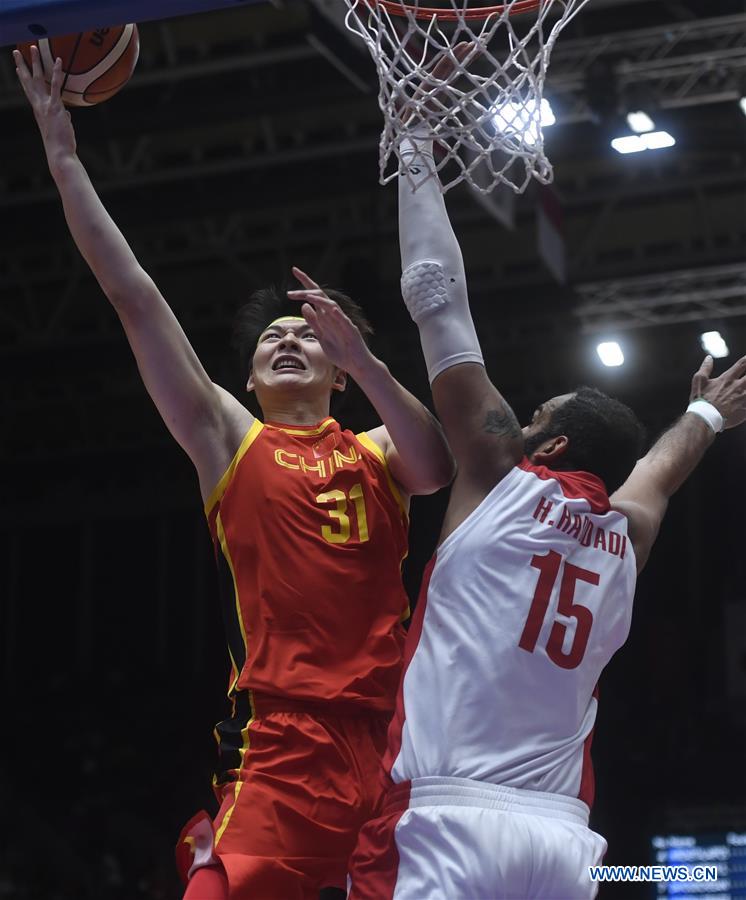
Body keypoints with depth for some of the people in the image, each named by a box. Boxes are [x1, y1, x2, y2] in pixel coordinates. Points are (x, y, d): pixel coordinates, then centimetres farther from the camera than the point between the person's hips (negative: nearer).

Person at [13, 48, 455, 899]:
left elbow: (438, 468, -7)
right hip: (285, 738, -2)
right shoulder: (229, 440, 12)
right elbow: (134, 298, 7)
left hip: (393, 732, 3)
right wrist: (63, 155, 4)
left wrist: (362, 358, -16)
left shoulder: (375, 451, 16)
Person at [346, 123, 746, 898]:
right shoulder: (628, 536, 19)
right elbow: (659, 468, 44)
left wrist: (416, 150, 19)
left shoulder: (499, 478, 5)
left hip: (448, 823, -6)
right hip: (562, 837, 6)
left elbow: (436, 298, 10)